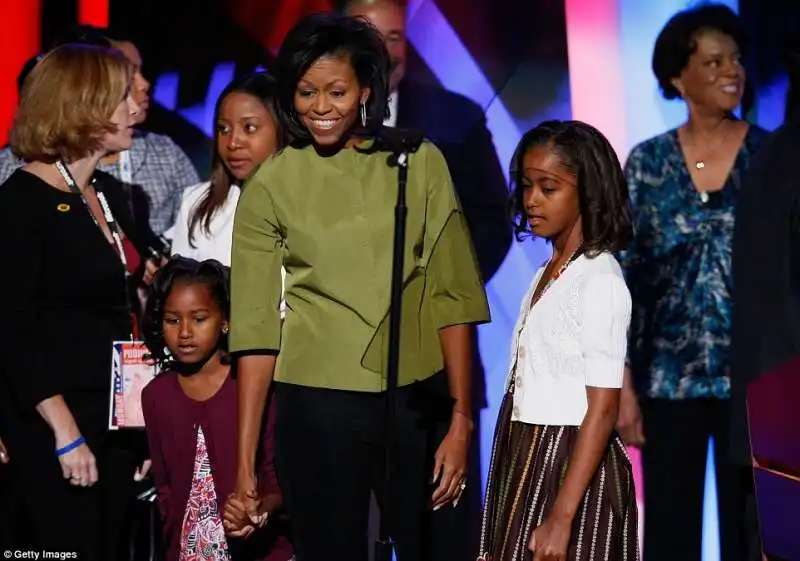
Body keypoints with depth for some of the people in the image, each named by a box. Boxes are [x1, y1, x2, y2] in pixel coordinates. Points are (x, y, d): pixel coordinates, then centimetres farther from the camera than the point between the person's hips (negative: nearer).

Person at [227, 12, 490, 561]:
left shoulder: (419, 163, -1)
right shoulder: (272, 185, -1)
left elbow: (453, 297, -1)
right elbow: (255, 326, -2)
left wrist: (461, 421, -6)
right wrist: (244, 459, -5)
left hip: (420, 400, 1)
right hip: (318, 406, 0)